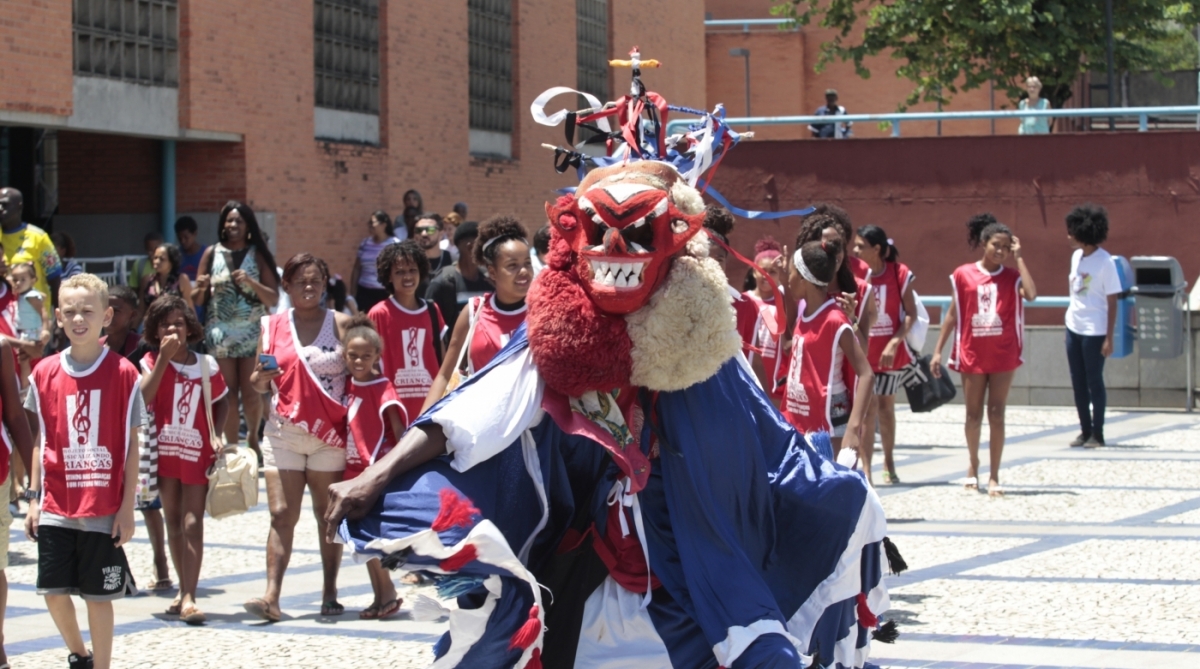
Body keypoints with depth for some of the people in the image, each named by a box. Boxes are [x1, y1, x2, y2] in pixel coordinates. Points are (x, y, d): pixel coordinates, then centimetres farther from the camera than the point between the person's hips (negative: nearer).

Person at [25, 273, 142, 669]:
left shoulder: (123, 373, -4)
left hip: (104, 511, -3)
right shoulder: (45, 373, 3)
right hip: (56, 507, 3)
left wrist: (127, 507, -5)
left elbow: (131, 445, -2)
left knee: (99, 595, 3)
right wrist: (34, 499, 5)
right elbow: (42, 442, 9)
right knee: (54, 591, 6)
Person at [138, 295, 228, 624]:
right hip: (164, 450, 1)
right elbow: (142, 399, -19)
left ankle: (189, 598, -13)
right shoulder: (152, 361, -2)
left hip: (197, 452, -1)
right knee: (173, 523, 10)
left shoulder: (206, 364, 1)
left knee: (192, 523, -8)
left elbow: (221, 402, 14)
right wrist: (164, 358, -21)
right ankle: (184, 591, 21)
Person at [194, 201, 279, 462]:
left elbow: (273, 299, -1)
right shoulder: (212, 253, 5)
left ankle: (252, 436, 26)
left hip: (253, 333, -1)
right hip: (220, 334, 1)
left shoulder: (258, 255, 3)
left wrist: (251, 282, -17)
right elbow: (197, 299, 7)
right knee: (228, 395, -1)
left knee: (251, 393, -1)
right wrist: (201, 288, -15)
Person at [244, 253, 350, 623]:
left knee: (329, 515, 5)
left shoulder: (341, 323, 2)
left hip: (330, 434, -1)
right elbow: (258, 385, 12)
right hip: (283, 433, 1)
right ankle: (271, 596, -13)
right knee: (282, 515, -6)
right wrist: (261, 376, -11)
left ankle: (330, 593, 11)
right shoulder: (273, 326, 8)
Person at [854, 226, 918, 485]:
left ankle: (888, 462, 27)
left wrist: (895, 342, -16)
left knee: (886, 405, 12)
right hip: (863, 349, 0)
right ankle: (865, 468, -6)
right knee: (868, 407, -7)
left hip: (891, 351, 0)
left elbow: (911, 314, -6)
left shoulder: (899, 274, -8)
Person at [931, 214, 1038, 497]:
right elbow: (953, 314, 5)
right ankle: (973, 465, 31)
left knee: (996, 414, -1)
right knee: (974, 413, 9)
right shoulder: (963, 275, 0)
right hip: (972, 354, 1)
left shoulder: (1012, 277, 0)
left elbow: (1031, 294, -21)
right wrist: (938, 350, 2)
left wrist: (1018, 257, -14)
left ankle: (994, 476, 3)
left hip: (1003, 356, -1)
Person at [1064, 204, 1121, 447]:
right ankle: (1085, 430, 19)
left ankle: (1097, 434, 9)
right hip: (1073, 327, 7)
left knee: (1094, 382, 0)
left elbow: (1112, 303, -13)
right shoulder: (1076, 256, 6)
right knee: (1078, 382, 10)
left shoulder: (1105, 263, -15)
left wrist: (1108, 338, -15)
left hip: (1094, 331, -7)